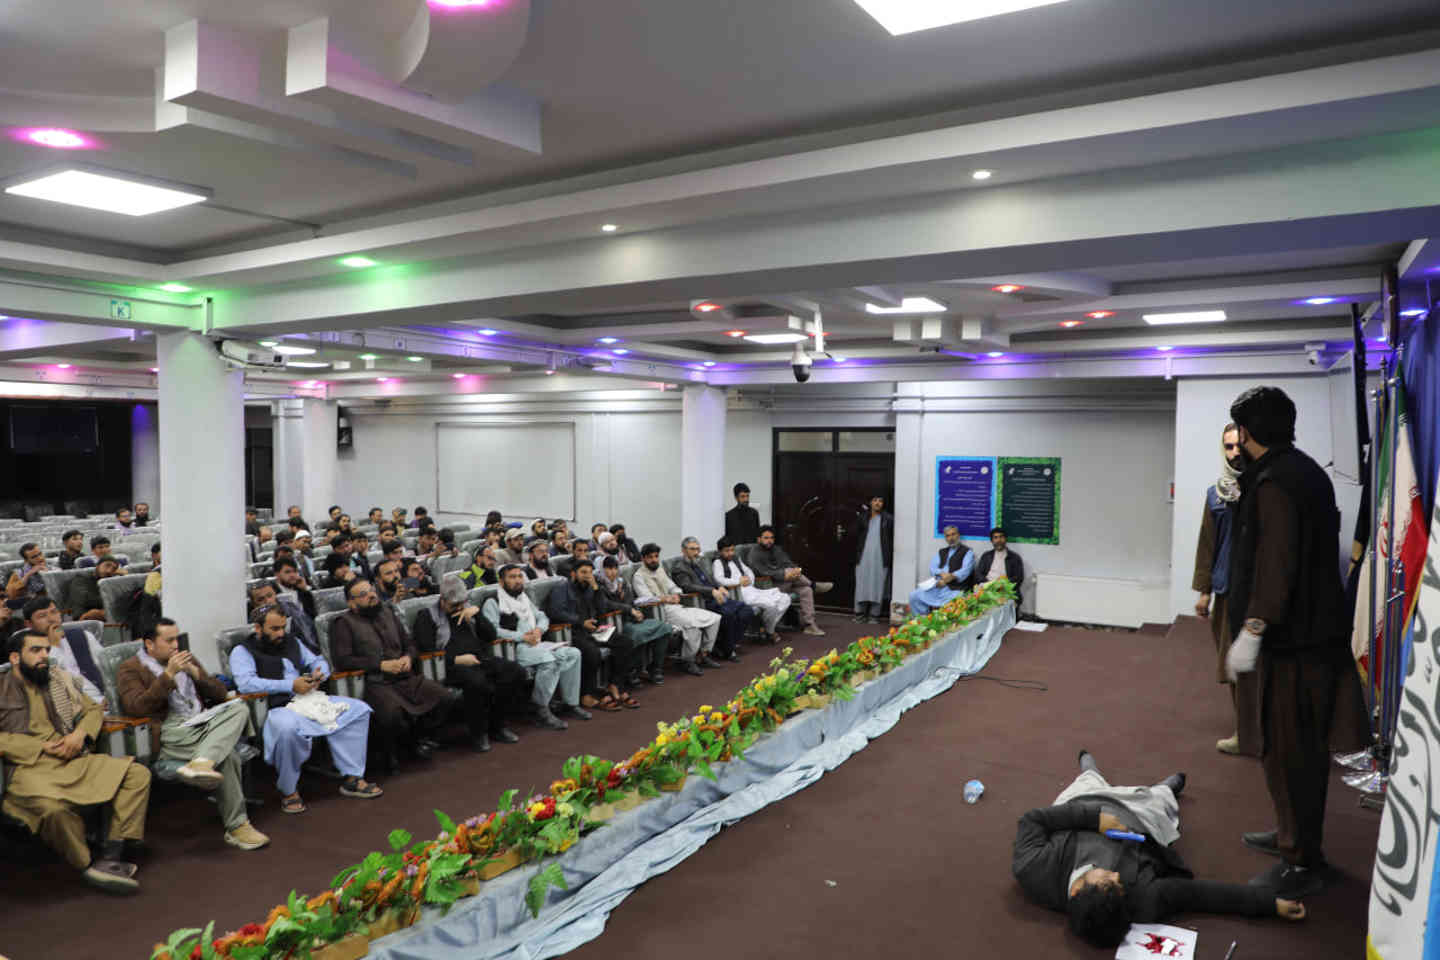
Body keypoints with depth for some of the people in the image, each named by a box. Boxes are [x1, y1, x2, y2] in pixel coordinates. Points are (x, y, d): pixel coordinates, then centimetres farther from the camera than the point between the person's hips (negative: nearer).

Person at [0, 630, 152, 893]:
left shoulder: (60, 680, 21)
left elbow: (93, 709, 25)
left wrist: (80, 733, 3)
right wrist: (42, 747, -11)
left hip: (75, 761, 6)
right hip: (28, 768, -6)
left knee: (138, 775, -15)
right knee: (54, 806, -39)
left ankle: (109, 858, -19)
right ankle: (87, 866, -15)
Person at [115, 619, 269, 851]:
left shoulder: (187, 658, 25)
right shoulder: (130, 669, 9)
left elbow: (221, 693, 20)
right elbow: (136, 707, -10)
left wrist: (195, 673, 3)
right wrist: (169, 675, -15)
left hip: (204, 723, 5)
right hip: (171, 733, -5)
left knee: (238, 708, -28)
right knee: (226, 758, -30)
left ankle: (201, 763, -44)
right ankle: (236, 827, -23)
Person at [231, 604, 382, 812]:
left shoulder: (292, 642, 23)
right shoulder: (242, 652, 3)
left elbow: (318, 661, 27)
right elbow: (246, 683, -15)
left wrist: (319, 674, 0)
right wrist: (291, 685, -19)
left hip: (310, 699, 7)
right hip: (276, 707, -6)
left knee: (359, 709, -8)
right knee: (287, 728, -41)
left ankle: (352, 778, -7)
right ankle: (288, 791, -18)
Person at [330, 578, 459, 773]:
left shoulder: (388, 612, 20)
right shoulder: (344, 623, 3)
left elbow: (409, 643, 25)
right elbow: (343, 660, -9)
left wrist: (409, 657, 1)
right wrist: (381, 665, -13)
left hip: (406, 678, 6)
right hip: (375, 684, -6)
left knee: (447, 698, -14)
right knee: (391, 713, -37)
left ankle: (418, 737, 9)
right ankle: (388, 754, -5)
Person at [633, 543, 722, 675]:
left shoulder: (660, 569, 22)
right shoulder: (639, 575, -1)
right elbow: (646, 598, -12)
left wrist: (676, 594, -1)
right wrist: (665, 599, -23)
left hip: (676, 606, 8)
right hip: (661, 611, -8)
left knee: (714, 618, -7)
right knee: (692, 623, -34)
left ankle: (703, 654, 0)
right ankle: (688, 661, -18)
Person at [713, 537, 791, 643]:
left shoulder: (736, 559, 25)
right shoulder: (718, 563, 1)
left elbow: (749, 572, 26)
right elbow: (719, 580, -16)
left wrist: (749, 580, 3)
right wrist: (739, 581, -11)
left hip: (752, 589, 8)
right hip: (740, 593, -8)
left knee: (785, 598, -5)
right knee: (771, 604, -28)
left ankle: (769, 628, 4)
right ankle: (769, 632, -1)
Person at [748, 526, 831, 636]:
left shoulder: (777, 549, 15)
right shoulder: (755, 553, -8)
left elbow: (788, 563, 8)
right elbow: (765, 573, -20)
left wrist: (796, 570, -17)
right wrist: (785, 575, -30)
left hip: (785, 583, 7)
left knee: (806, 590, -17)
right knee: (789, 571, -31)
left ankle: (809, 624, -17)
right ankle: (814, 585, -11)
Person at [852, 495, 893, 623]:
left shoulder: (888, 519, 3)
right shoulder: (863, 518, 9)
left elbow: (892, 538, 3)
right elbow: (857, 535, 12)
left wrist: (890, 554, -2)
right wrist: (857, 553, 6)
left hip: (880, 558, -2)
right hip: (864, 556, 2)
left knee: (877, 585, -1)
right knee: (862, 584, 2)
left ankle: (874, 615, 6)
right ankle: (860, 614, 10)